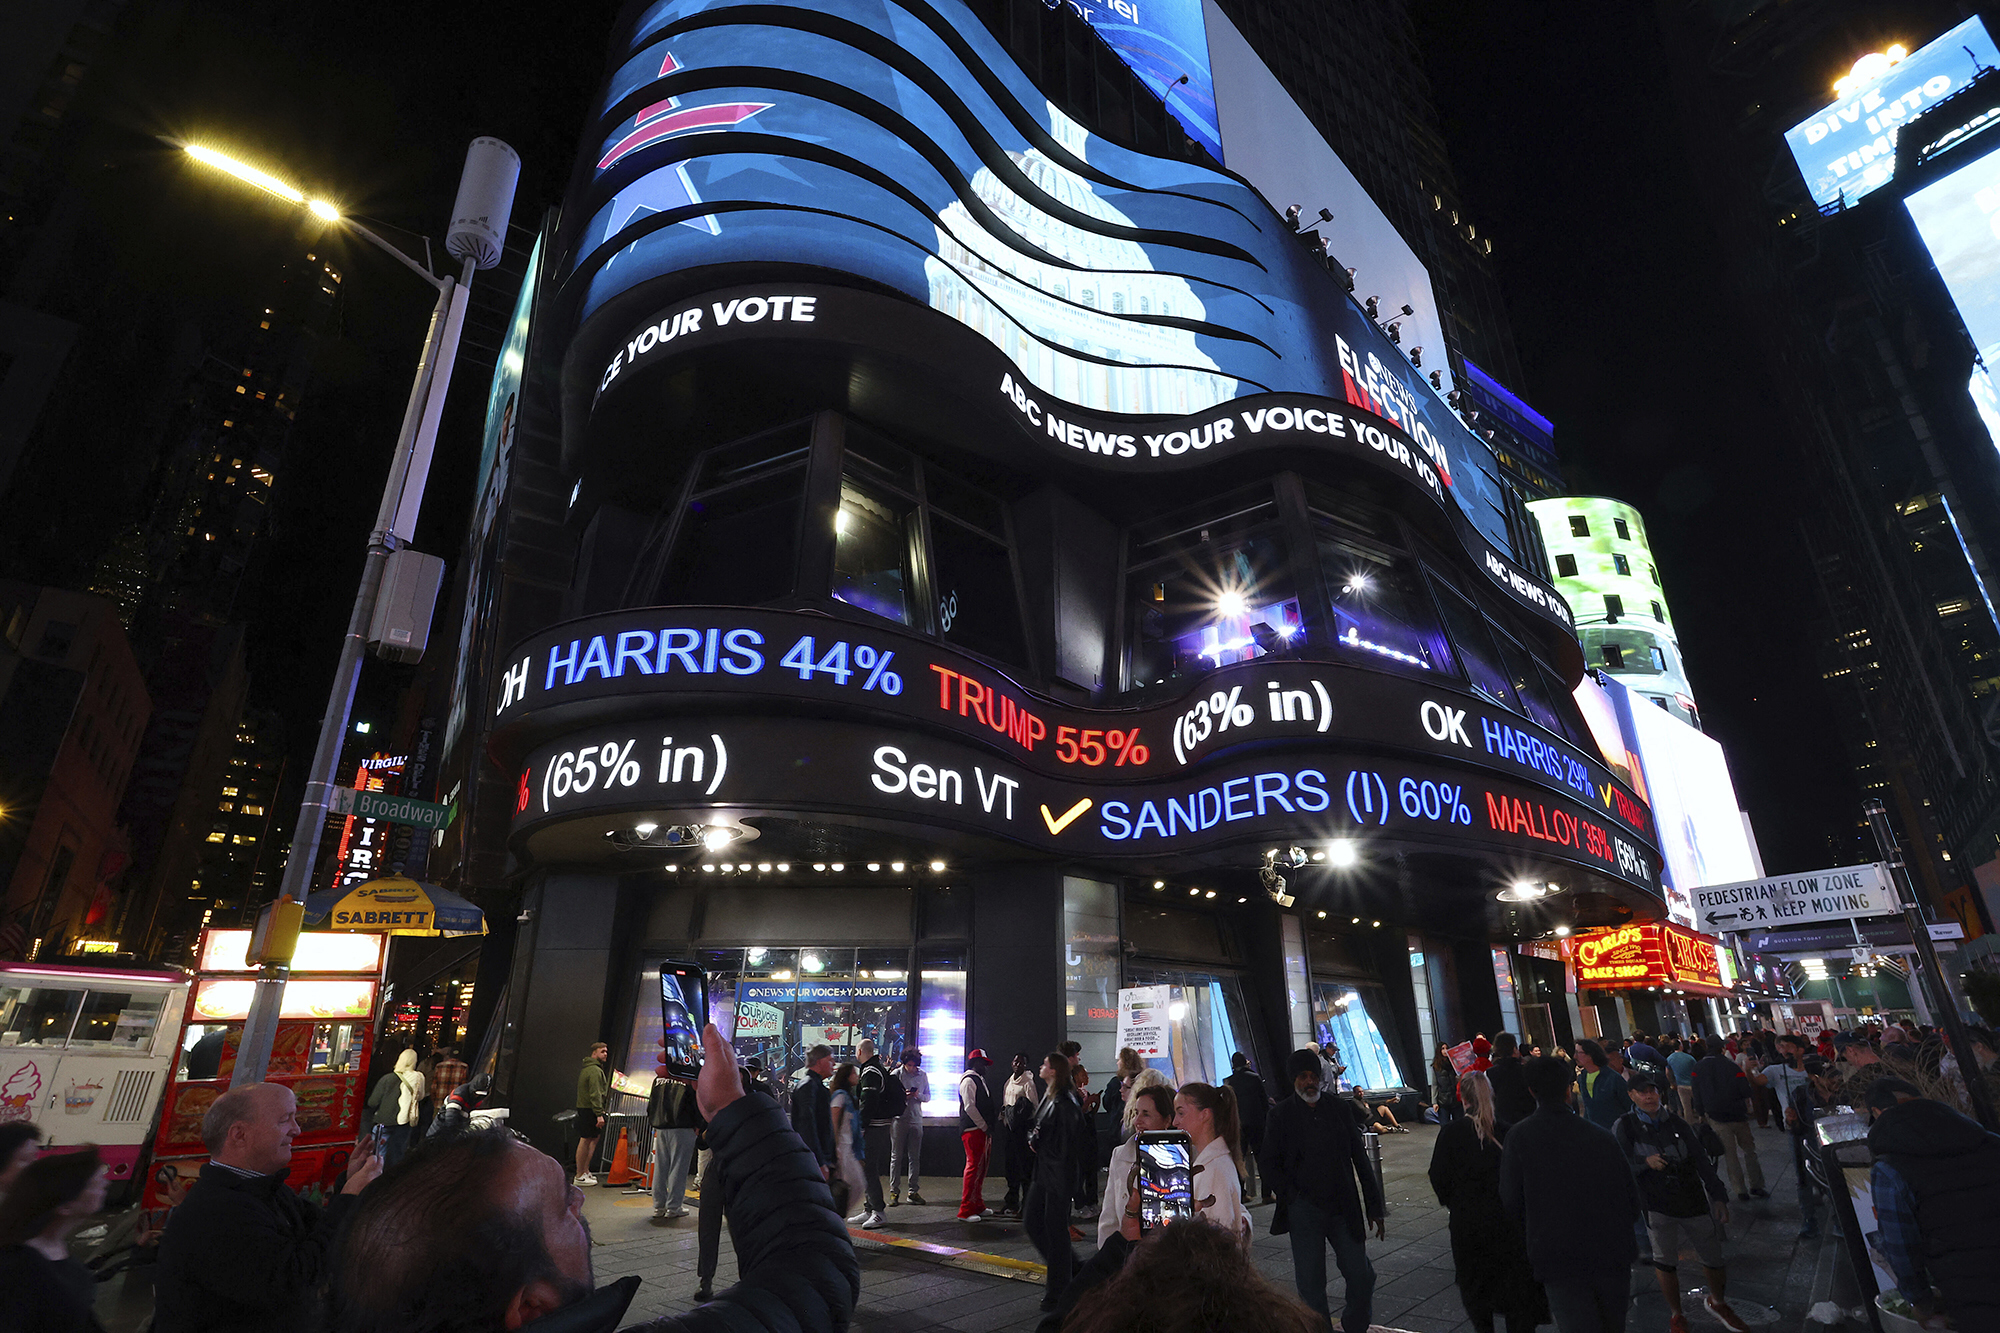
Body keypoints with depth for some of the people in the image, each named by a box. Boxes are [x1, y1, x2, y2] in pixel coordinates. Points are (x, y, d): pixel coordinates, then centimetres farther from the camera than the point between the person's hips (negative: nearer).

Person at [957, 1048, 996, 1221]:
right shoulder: (968, 1080, -12)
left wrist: (988, 1128, 15)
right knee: (973, 1166, -9)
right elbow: (969, 1107, -18)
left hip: (982, 1129, 10)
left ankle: (978, 1205, 24)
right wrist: (985, 1127, -14)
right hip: (972, 1129, -10)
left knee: (981, 1167, 14)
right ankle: (965, 1211, -5)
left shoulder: (980, 1080, 19)